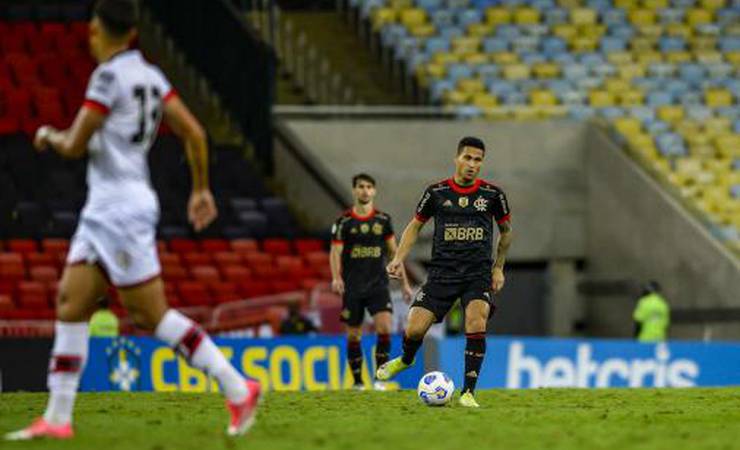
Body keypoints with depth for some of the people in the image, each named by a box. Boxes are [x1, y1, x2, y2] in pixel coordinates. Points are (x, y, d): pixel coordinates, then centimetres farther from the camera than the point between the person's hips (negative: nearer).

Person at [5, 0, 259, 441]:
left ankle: (238, 388, -6)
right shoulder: (150, 75, 10)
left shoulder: (109, 76, -14)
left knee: (154, 314, -7)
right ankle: (57, 418, 7)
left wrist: (49, 135, 9)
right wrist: (202, 190, 19)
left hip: (121, 210, -9)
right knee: (70, 305, 8)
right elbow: (194, 133, 10)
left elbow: (75, 146, -13)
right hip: (103, 209, 9)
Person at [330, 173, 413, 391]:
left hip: (378, 284, 1)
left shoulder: (383, 219, 6)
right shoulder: (344, 221, -1)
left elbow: (394, 252, 13)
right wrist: (336, 277, -22)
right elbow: (335, 252, -4)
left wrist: (404, 282, 12)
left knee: (385, 327, -17)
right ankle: (358, 382, 15)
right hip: (352, 287, -1)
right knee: (354, 334, 3)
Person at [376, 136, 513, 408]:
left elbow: (505, 230, 17)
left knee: (476, 322, -26)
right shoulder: (437, 192, 1)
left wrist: (498, 268, 16)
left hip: (479, 274, -1)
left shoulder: (492, 194, 1)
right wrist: (399, 259, 2)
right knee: (415, 329, -10)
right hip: (442, 272, 1)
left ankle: (468, 392, -17)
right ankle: (405, 359, 29)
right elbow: (415, 225, 14)